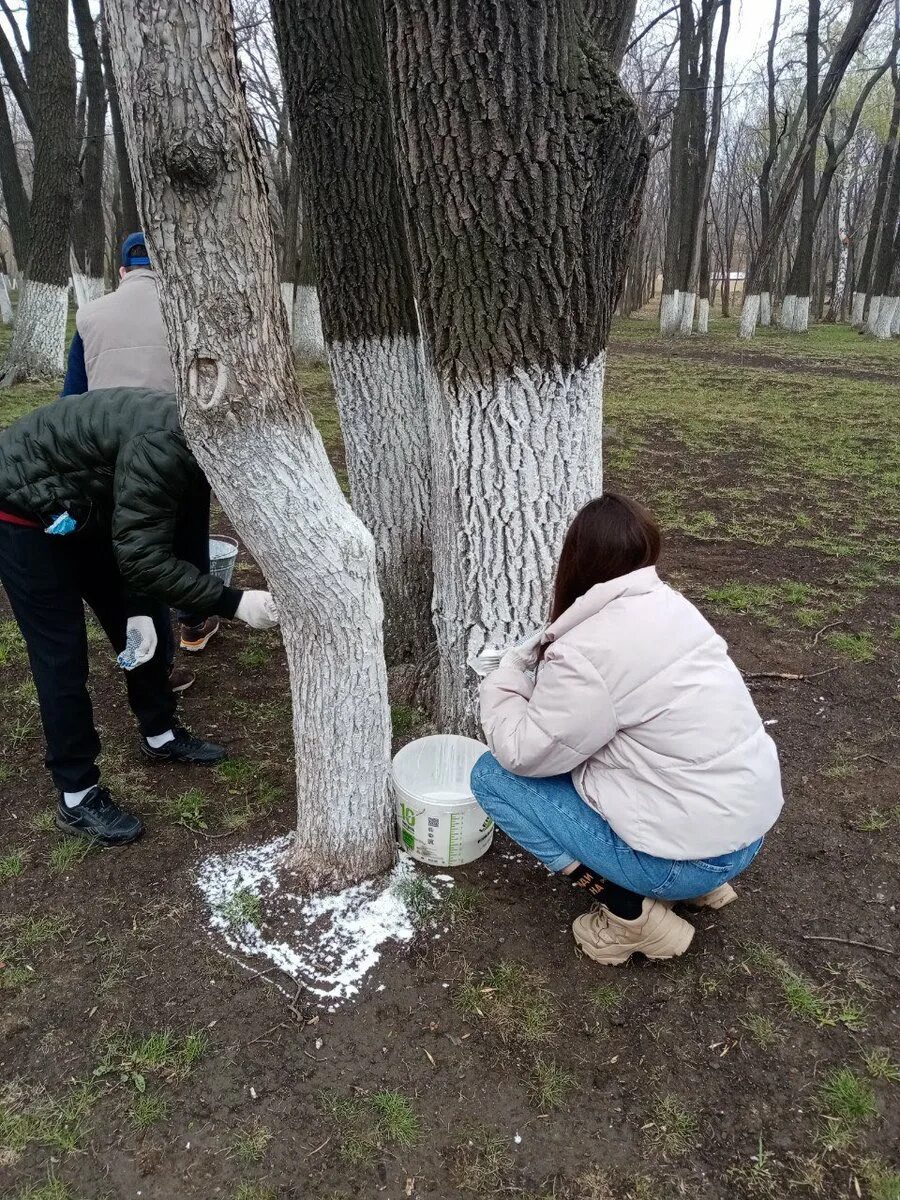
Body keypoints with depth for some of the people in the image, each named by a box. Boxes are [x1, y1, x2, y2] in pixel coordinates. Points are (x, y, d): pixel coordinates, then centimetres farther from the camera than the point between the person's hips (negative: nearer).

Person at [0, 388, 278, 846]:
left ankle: (159, 735, 31)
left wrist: (141, 610, -6)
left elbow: (173, 539, 1)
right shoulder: (163, 446, -36)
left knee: (137, 628, 12)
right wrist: (234, 603, -36)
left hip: (82, 512, 9)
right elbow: (142, 558, -35)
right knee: (62, 654, -6)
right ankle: (77, 797, 7)